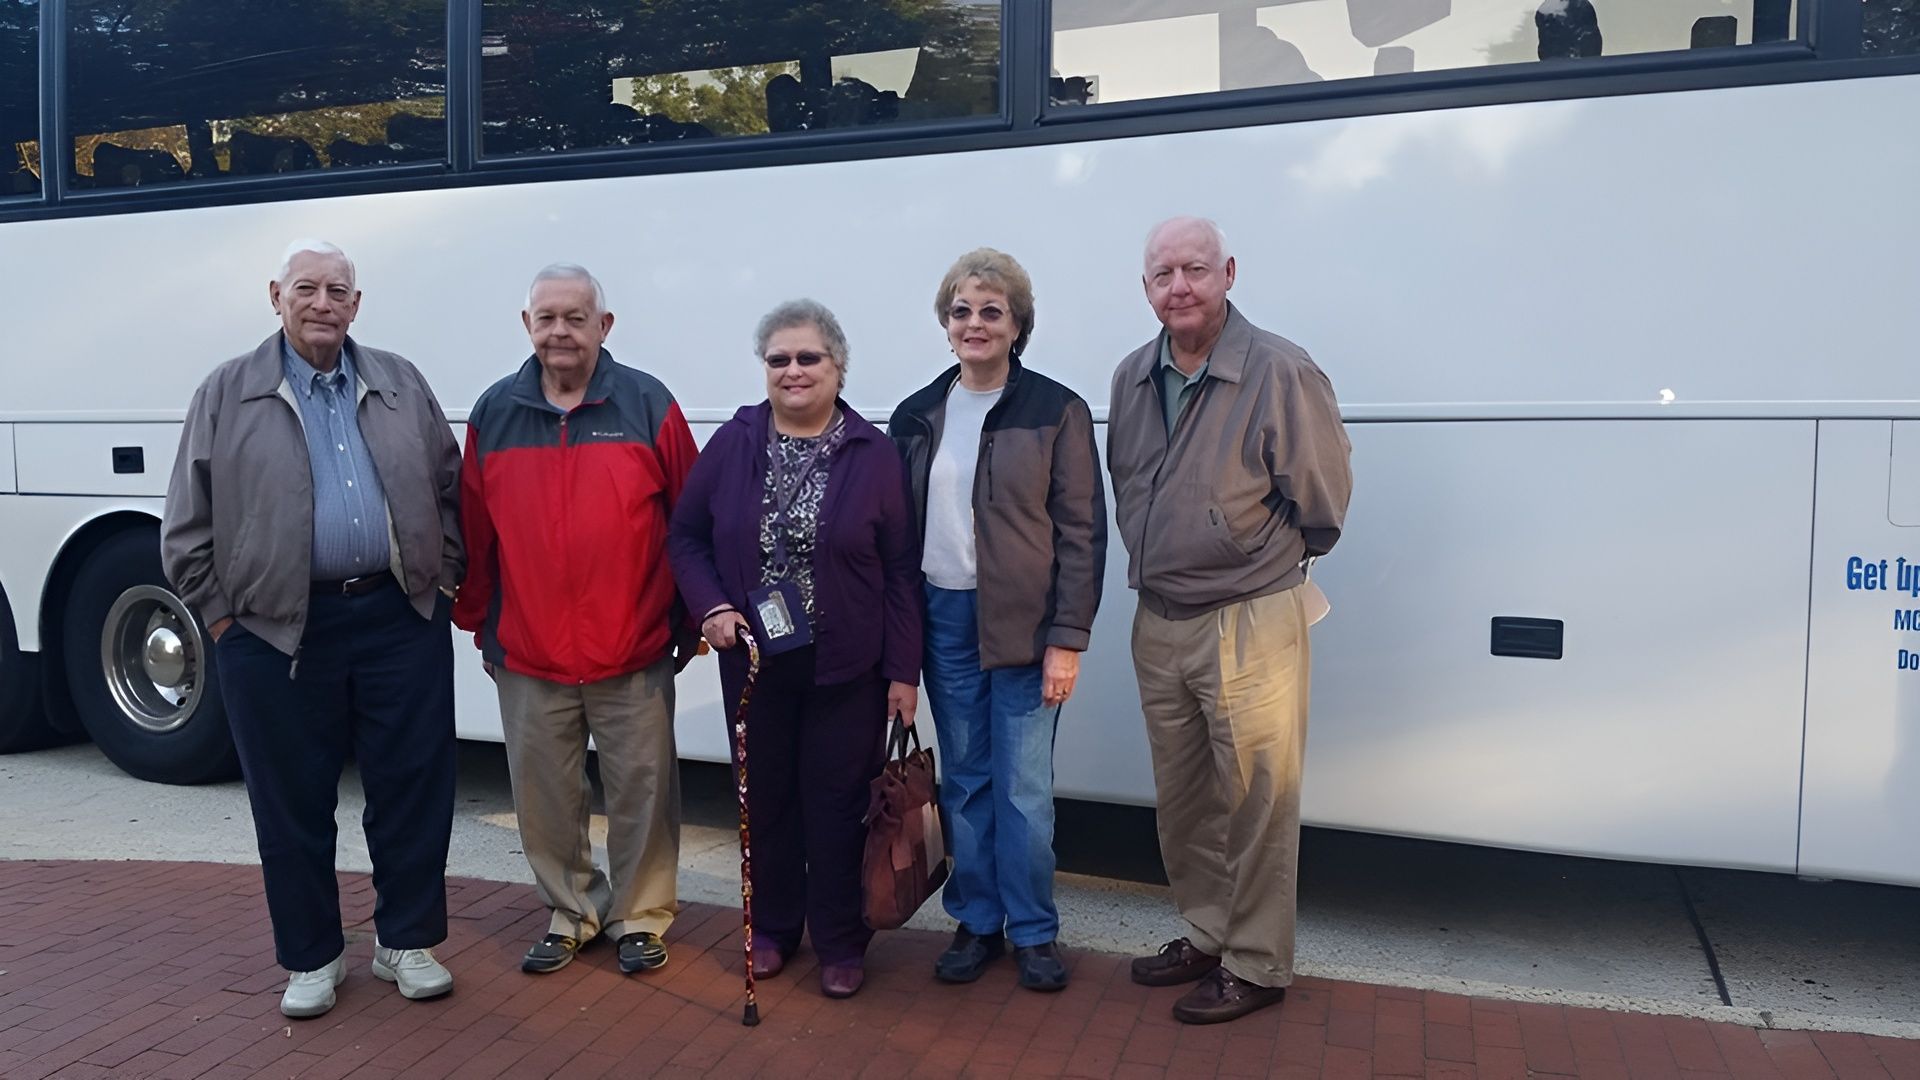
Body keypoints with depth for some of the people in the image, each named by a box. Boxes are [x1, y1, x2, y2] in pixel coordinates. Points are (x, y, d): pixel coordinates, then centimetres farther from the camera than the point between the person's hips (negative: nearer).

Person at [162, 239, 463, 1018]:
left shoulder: (401, 386, 9)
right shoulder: (227, 394, 4)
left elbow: (450, 491, 12)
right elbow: (188, 525, 4)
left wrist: (444, 580, 5)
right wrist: (221, 615, 0)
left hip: (402, 623, 2)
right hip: (276, 634, -1)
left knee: (413, 790, 6)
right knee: (293, 802, 8)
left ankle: (405, 941, 23)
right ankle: (311, 958, 25)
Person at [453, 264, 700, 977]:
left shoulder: (649, 406, -3)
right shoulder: (494, 414, 5)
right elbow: (474, 532, 9)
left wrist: (688, 621, -1)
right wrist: (478, 623, 10)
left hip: (634, 655, -2)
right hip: (527, 657, 3)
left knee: (642, 790, 7)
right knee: (545, 796, 13)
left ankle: (639, 917, 26)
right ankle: (570, 913, 32)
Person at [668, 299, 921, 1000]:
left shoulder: (874, 454, -6)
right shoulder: (732, 444, 1)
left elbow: (902, 570, -5)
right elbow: (686, 535, 7)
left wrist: (903, 671, -7)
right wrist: (712, 606, -10)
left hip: (846, 666, -2)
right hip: (753, 659, 3)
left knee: (835, 801, 5)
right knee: (766, 795, 14)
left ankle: (839, 943, 23)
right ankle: (773, 928, 33)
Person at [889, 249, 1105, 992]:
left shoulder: (1056, 412, -5)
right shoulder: (917, 416, 8)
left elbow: (1082, 533, -7)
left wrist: (1067, 640, -11)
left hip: (1023, 623, -4)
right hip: (943, 619, 4)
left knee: (1023, 787, 2)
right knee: (964, 782, 12)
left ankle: (1033, 931, 19)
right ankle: (976, 922, 26)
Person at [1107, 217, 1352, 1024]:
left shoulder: (1280, 372, -15)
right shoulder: (1132, 378, 5)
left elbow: (1321, 502, -9)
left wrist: (1264, 561, 3)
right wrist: (1157, 563, 14)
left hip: (1249, 624, -6)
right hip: (1157, 624, 7)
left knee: (1255, 803, 4)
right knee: (1181, 799, 18)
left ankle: (1256, 966, 21)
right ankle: (1206, 936, 36)